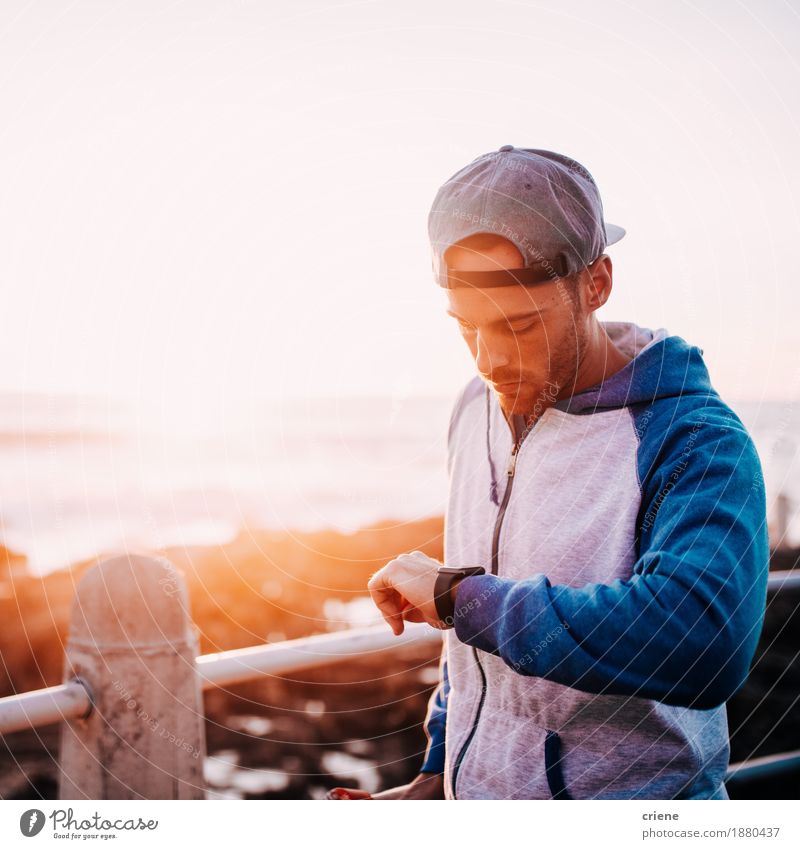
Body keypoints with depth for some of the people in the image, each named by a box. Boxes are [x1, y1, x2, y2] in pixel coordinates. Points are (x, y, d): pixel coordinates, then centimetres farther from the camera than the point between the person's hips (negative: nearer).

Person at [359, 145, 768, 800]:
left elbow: (703, 645, -37)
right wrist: (438, 774, 14)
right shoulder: (476, 410, 0)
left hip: (629, 801, -5)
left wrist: (455, 594, -29)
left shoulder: (697, 444, -21)